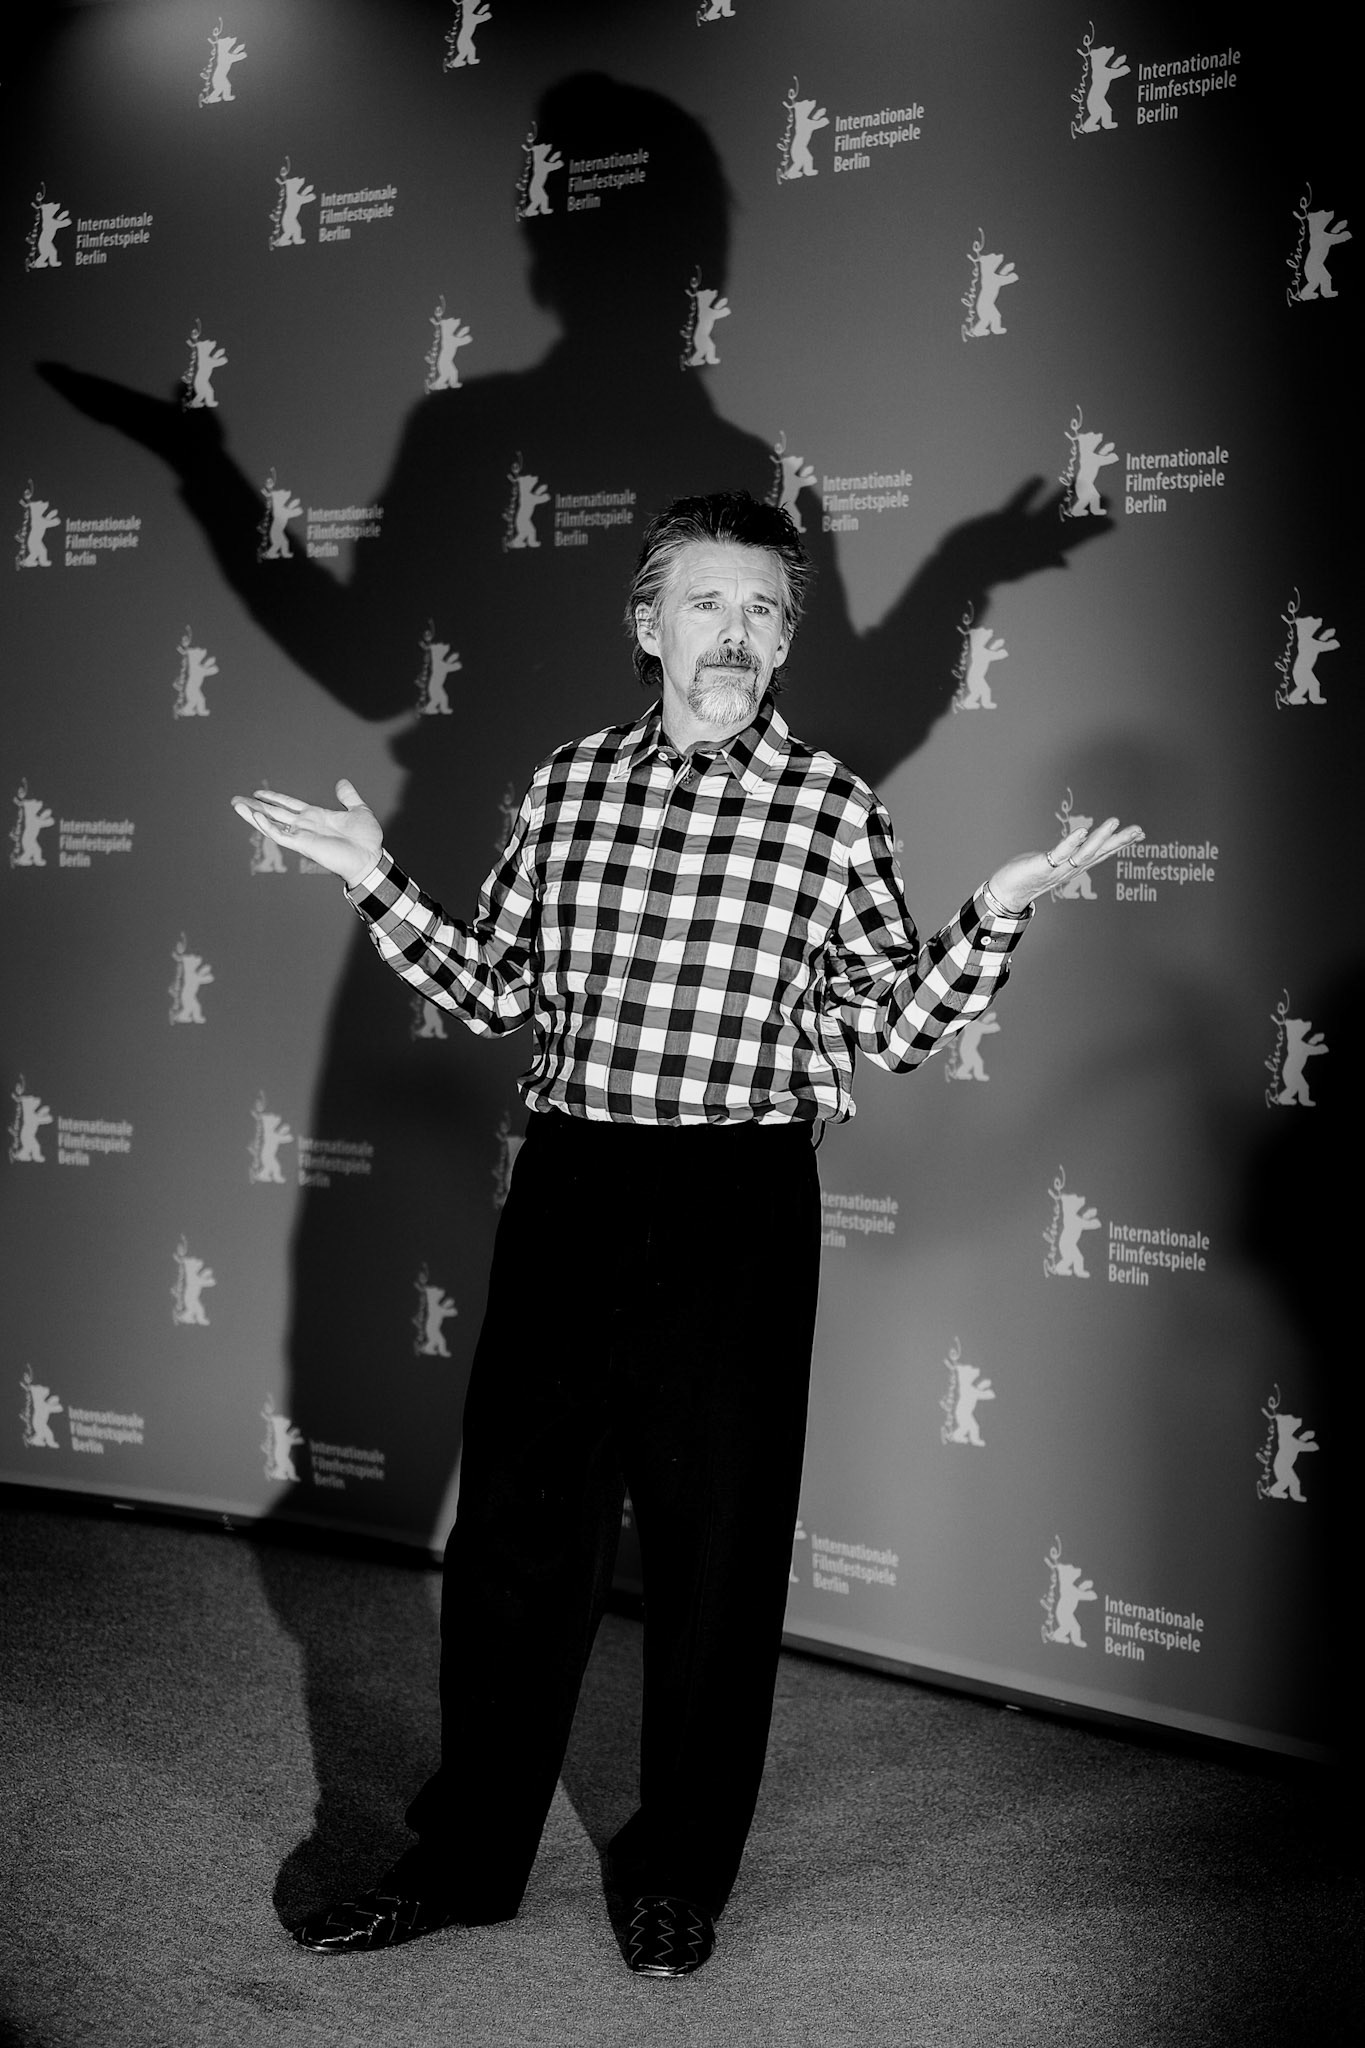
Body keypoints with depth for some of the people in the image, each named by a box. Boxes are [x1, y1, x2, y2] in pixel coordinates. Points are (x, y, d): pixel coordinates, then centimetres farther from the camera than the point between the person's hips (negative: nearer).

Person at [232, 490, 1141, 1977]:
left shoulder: (830, 809, -2)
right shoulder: (567, 786, 7)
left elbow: (897, 1031, -1)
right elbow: (493, 994, 13)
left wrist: (997, 912, -14)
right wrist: (375, 881, 6)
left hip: (735, 1209, -3)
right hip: (567, 1187, 3)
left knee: (716, 1548, 7)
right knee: (513, 1525, 10)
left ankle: (678, 1868, 27)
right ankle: (467, 1854, 27)